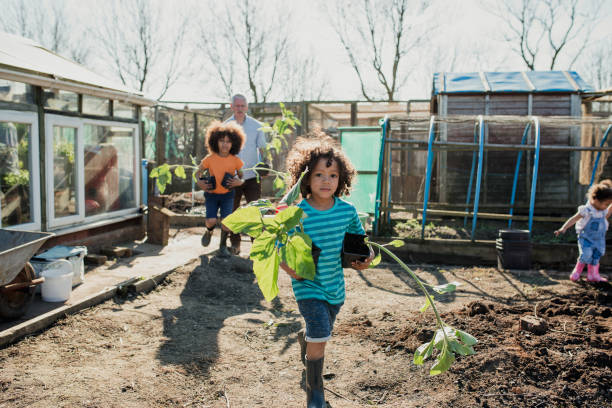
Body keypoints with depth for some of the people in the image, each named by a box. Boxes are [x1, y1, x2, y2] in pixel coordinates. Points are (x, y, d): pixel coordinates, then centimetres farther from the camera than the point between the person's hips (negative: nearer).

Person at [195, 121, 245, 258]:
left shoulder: (235, 161, -7)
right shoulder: (210, 159, -9)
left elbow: (243, 176, 4)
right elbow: (198, 172, 5)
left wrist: (239, 182, -18)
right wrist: (199, 181, -16)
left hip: (227, 195, 1)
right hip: (211, 194, 0)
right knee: (211, 221, -15)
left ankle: (223, 245, 11)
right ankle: (209, 232, 24)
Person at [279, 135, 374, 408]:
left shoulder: (347, 211, -7)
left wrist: (366, 258, -7)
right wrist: (291, 269, -29)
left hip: (335, 286, 5)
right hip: (308, 286, -5)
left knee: (320, 333, 25)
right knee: (320, 336, -13)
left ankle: (304, 341, 63)